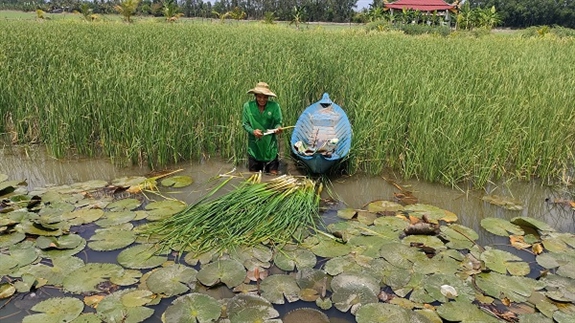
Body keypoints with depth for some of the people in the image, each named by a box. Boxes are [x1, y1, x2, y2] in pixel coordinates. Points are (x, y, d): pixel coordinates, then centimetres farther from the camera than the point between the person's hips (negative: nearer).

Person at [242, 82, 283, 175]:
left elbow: (278, 122, -5)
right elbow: (245, 124, -3)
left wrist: (278, 128, -28)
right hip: (254, 146, 1)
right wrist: (253, 131, -21)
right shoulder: (248, 106, -8)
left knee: (273, 174, 8)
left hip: (270, 145, 0)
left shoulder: (275, 106, -10)